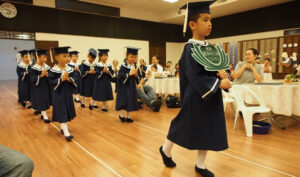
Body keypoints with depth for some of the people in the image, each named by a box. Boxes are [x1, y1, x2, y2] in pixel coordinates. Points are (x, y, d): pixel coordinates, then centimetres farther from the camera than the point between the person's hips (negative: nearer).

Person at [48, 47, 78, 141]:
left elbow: (75, 80, -1)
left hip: (68, 94, 5)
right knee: (62, 113, -6)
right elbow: (52, 83, -15)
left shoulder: (70, 69, 2)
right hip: (58, 95, -5)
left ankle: (62, 127, 38)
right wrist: (61, 79, -26)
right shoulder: (53, 70, -11)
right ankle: (66, 133, -4)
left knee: (67, 111, 16)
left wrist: (69, 79, -20)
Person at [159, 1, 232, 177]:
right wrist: (219, 83, -23)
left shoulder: (210, 47, 10)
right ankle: (166, 150, 35)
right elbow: (196, 76, -22)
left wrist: (222, 73, -10)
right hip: (196, 96, -7)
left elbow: (216, 68, 12)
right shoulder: (190, 49, -14)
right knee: (185, 125, 7)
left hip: (211, 96, 8)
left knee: (208, 129, 12)